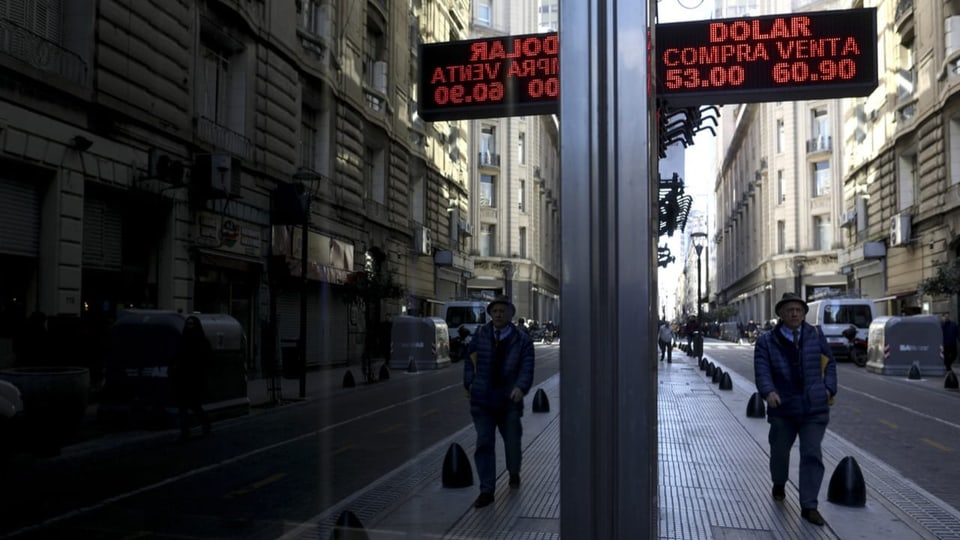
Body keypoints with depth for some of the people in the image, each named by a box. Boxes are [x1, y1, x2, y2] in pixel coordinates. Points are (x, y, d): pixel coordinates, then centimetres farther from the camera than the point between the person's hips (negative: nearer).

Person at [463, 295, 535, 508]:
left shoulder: (522, 340, -3)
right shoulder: (480, 335, 4)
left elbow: (527, 368, -12)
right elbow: (470, 358, 13)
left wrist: (520, 387, -29)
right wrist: (469, 382, 2)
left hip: (509, 401, -1)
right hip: (482, 399, 1)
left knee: (512, 441, 14)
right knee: (484, 444, -2)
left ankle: (514, 473, 45)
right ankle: (487, 490, 4)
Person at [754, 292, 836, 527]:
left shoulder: (816, 337, 6)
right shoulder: (766, 342, -1)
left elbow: (830, 363, 13)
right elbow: (762, 370, -11)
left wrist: (829, 388, -1)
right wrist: (769, 392, -28)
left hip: (814, 408, 0)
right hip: (783, 409, 0)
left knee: (812, 454, -5)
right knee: (779, 451, 14)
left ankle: (809, 506, 1)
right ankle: (779, 484, 45)